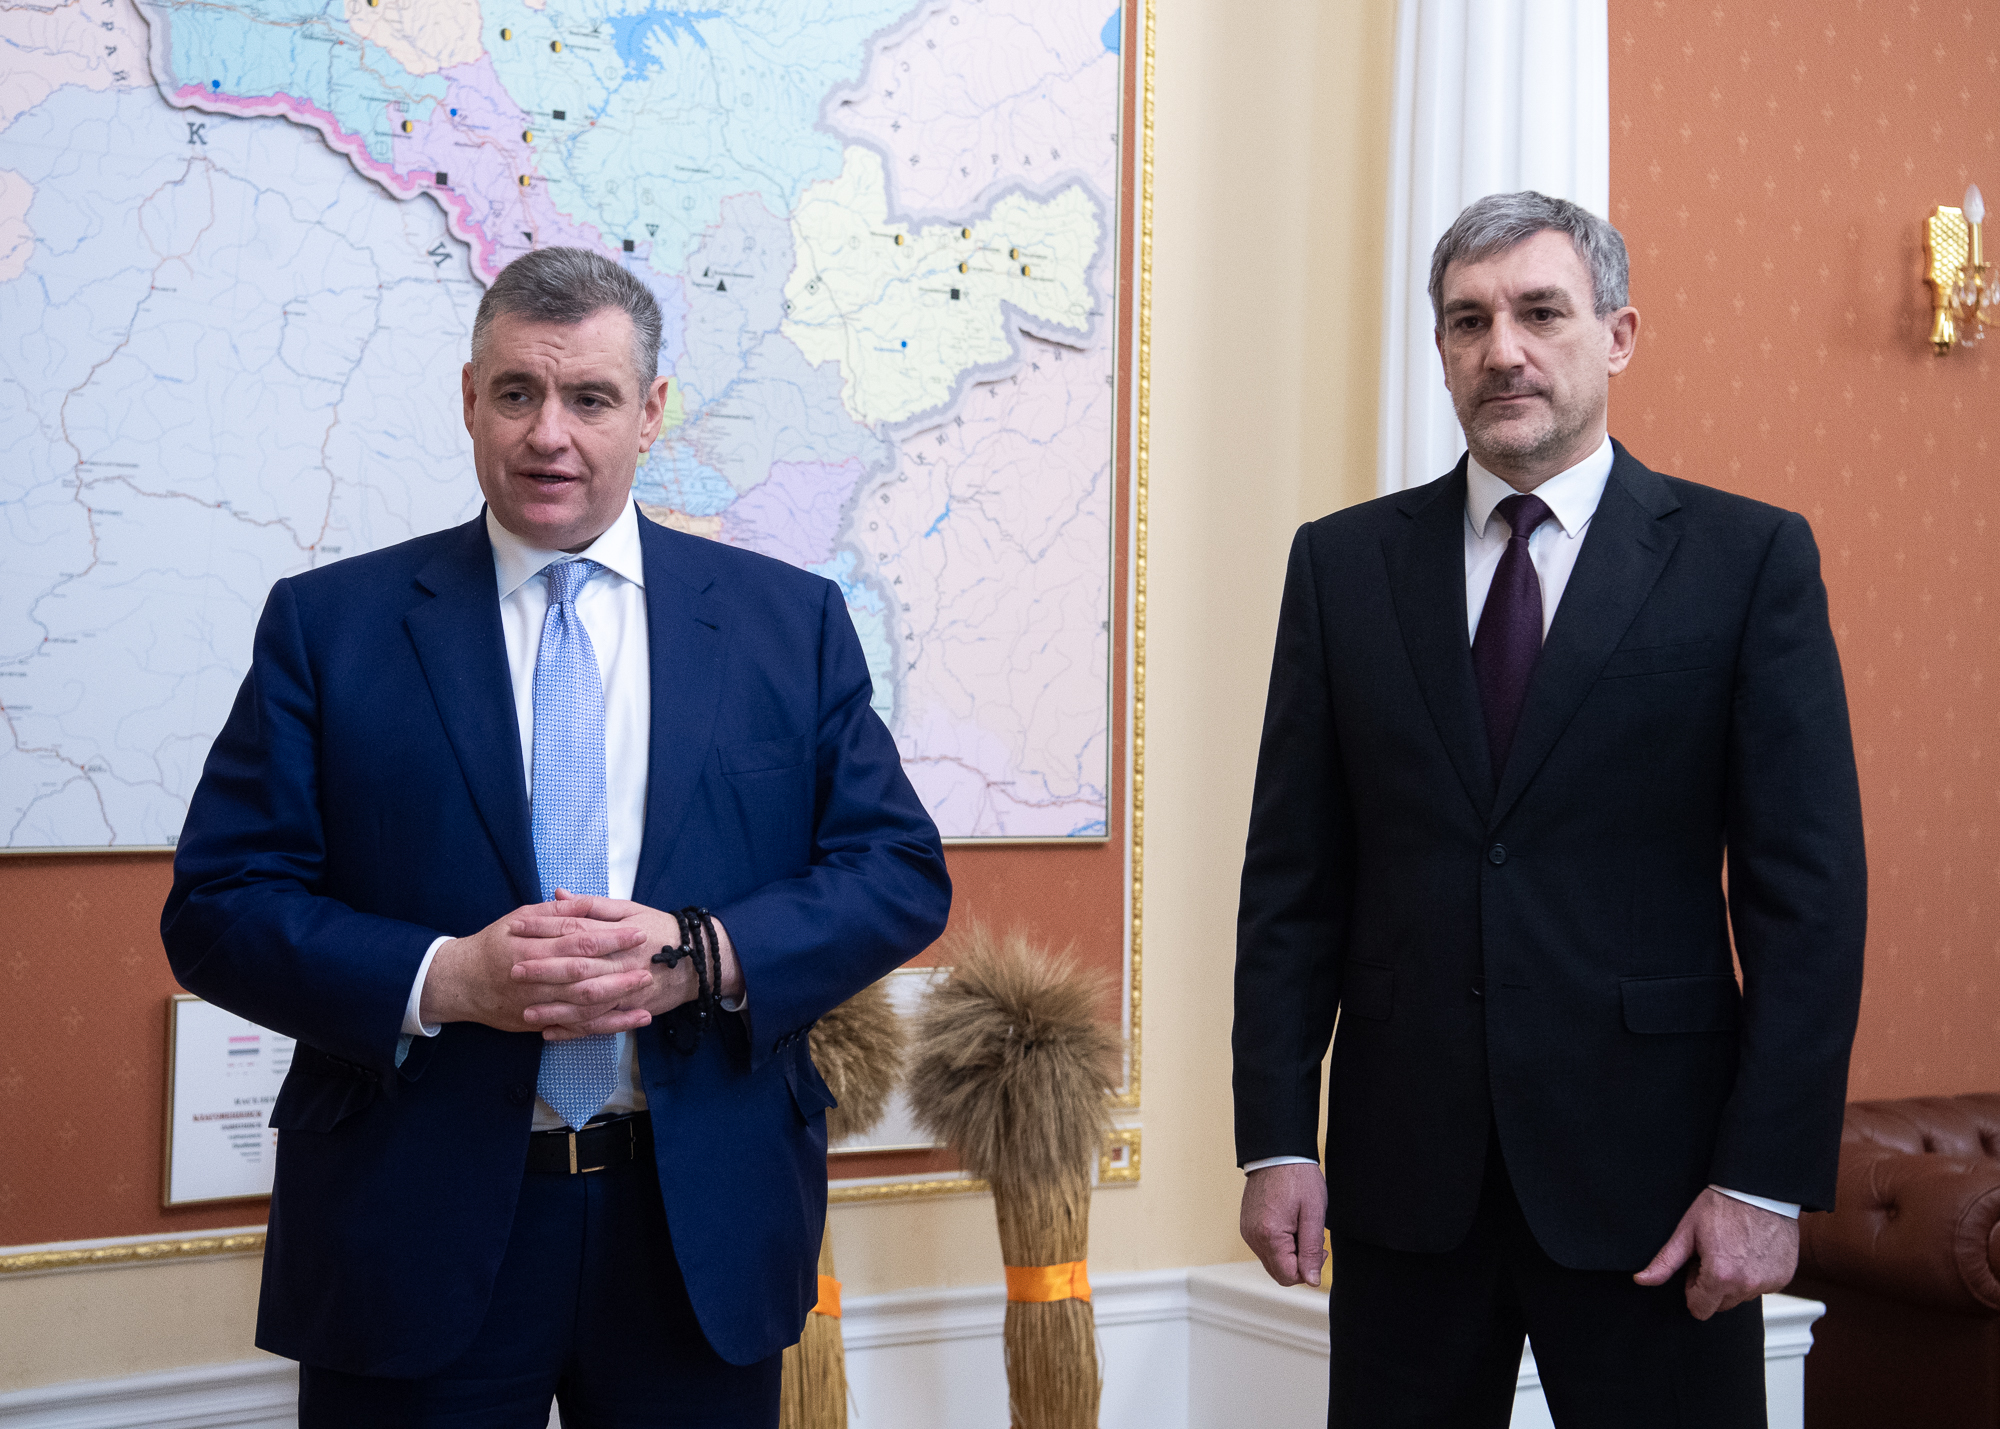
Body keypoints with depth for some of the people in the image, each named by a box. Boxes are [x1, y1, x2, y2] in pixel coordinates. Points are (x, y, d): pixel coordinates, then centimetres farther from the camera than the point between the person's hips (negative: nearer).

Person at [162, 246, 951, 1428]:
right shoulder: (329, 624, 2)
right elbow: (218, 906, -2)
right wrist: (443, 981, -18)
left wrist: (703, 955, -15)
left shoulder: (792, 621, 6)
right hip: (416, 1237, -1)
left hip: (705, 1237, 2)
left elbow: (902, 873, 3)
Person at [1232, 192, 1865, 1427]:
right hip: (1404, 1163, 2)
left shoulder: (1749, 558, -1)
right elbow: (1294, 876, 5)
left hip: (1647, 1164, -2)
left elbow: (1809, 890, -4)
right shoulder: (1344, 563, 6)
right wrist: (1277, 1140, -1)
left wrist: (1768, 1178, -10)